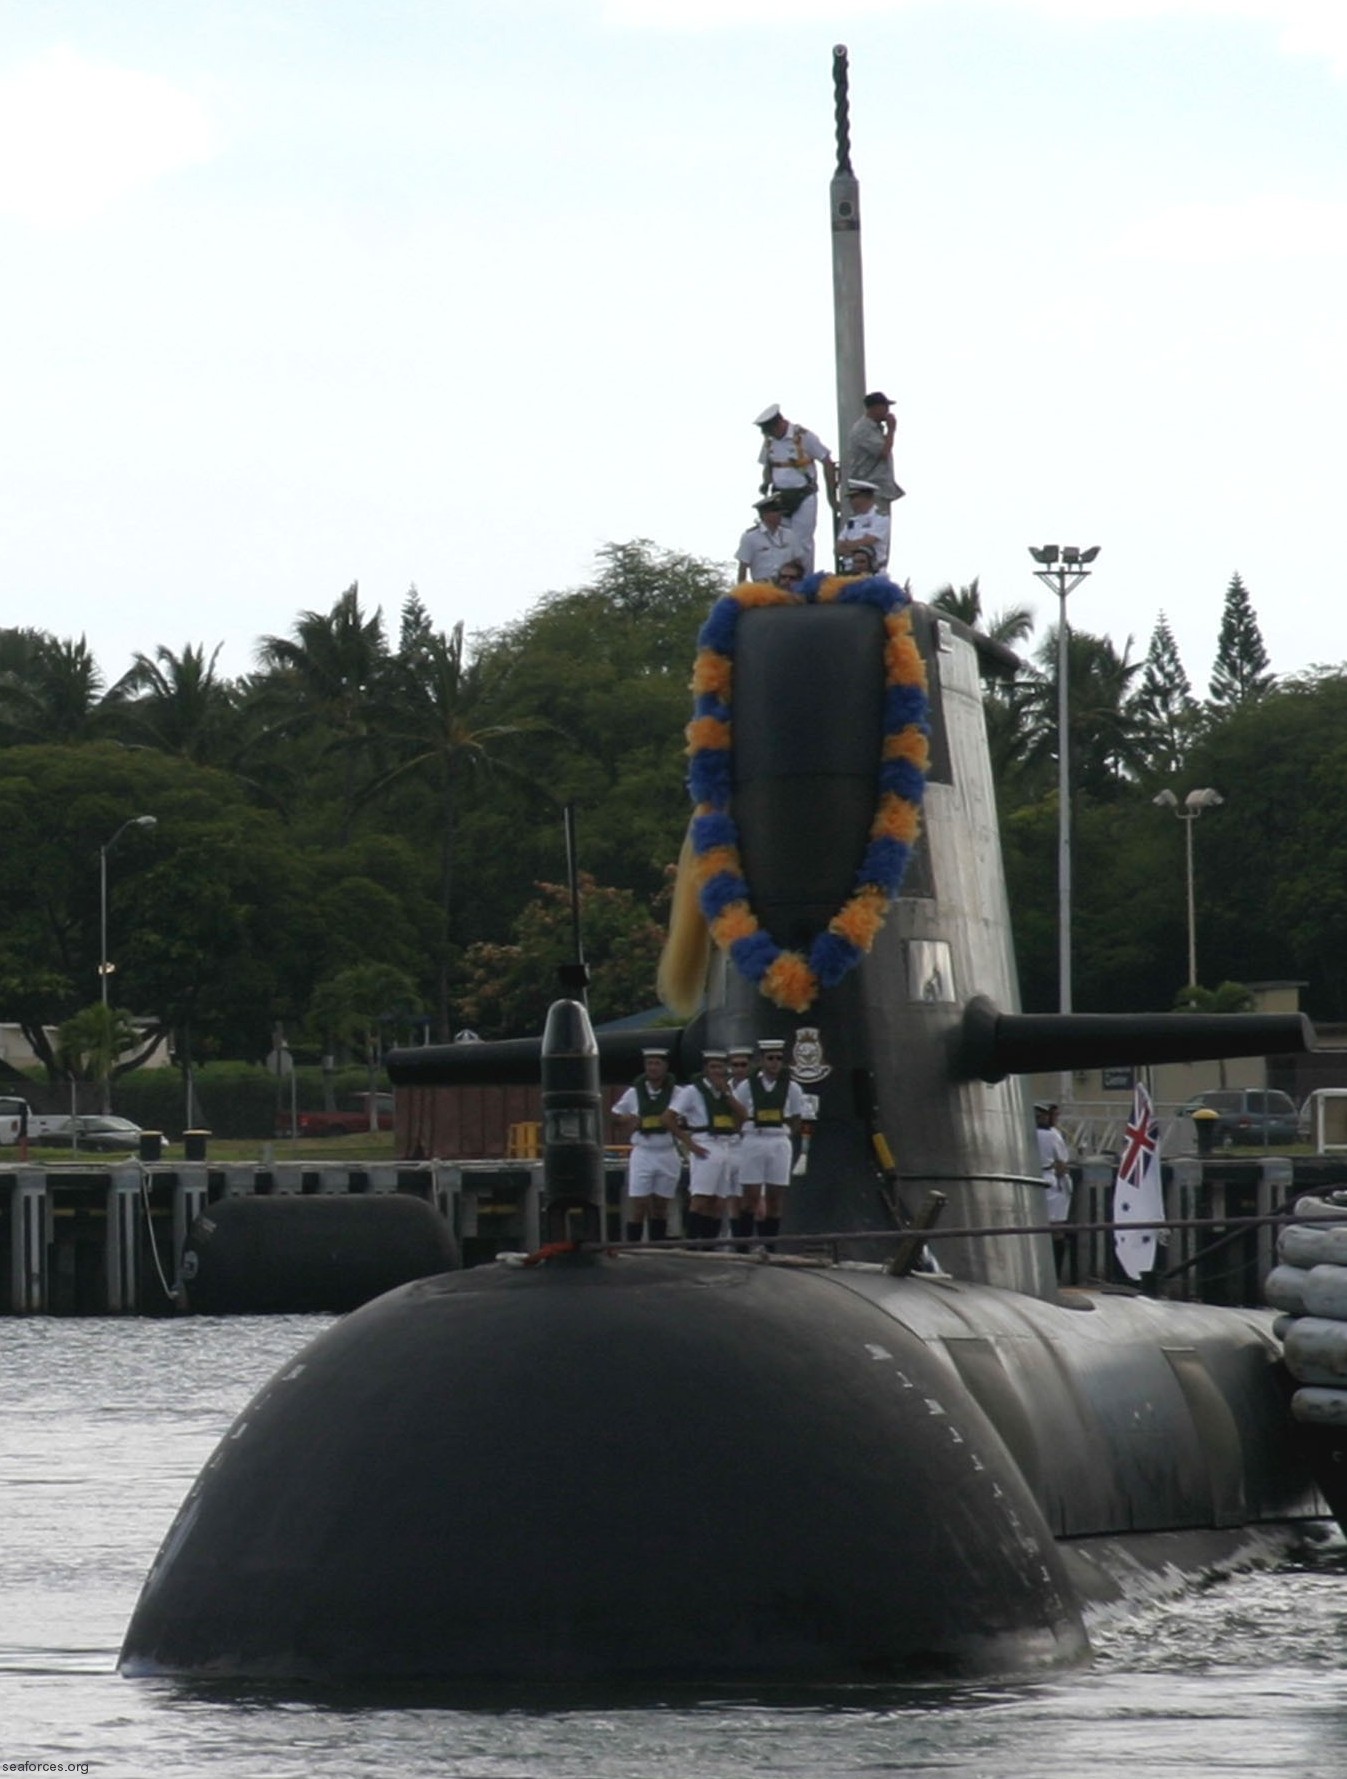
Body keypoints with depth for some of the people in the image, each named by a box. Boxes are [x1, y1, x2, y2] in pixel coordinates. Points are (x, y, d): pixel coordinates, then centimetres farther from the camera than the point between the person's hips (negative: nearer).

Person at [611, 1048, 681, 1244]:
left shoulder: (676, 1093, 1)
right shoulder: (634, 1093, 5)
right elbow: (616, 1116, 15)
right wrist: (631, 1121, -3)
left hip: (668, 1153, 0)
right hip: (642, 1153, 0)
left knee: (660, 1206, 8)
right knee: (637, 1204, -7)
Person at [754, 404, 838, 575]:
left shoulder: (803, 437, -10)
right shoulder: (769, 440, 6)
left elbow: (828, 463, -5)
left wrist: (831, 495, -4)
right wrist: (766, 483, -3)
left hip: (803, 497, -5)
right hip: (780, 497, 5)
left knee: (802, 544, -5)